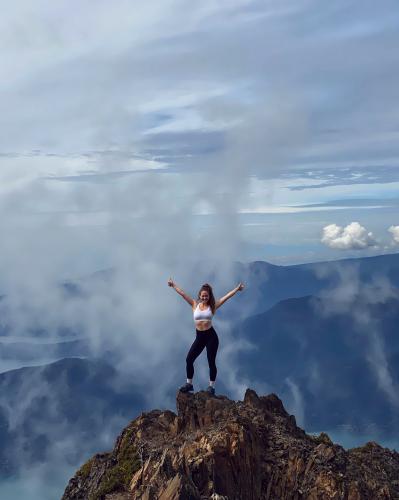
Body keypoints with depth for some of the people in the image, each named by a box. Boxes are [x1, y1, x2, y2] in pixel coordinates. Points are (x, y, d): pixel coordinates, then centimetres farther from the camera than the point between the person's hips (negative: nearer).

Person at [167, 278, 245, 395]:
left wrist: (237, 288, -7)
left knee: (211, 362, 2)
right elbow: (182, 293, 2)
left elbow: (226, 296, -4)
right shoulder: (195, 304, 3)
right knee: (189, 359, -1)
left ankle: (211, 386, 14)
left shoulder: (213, 306, -1)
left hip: (211, 336, -2)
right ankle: (189, 384, 15)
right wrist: (173, 285, 2)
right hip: (199, 336, 3)